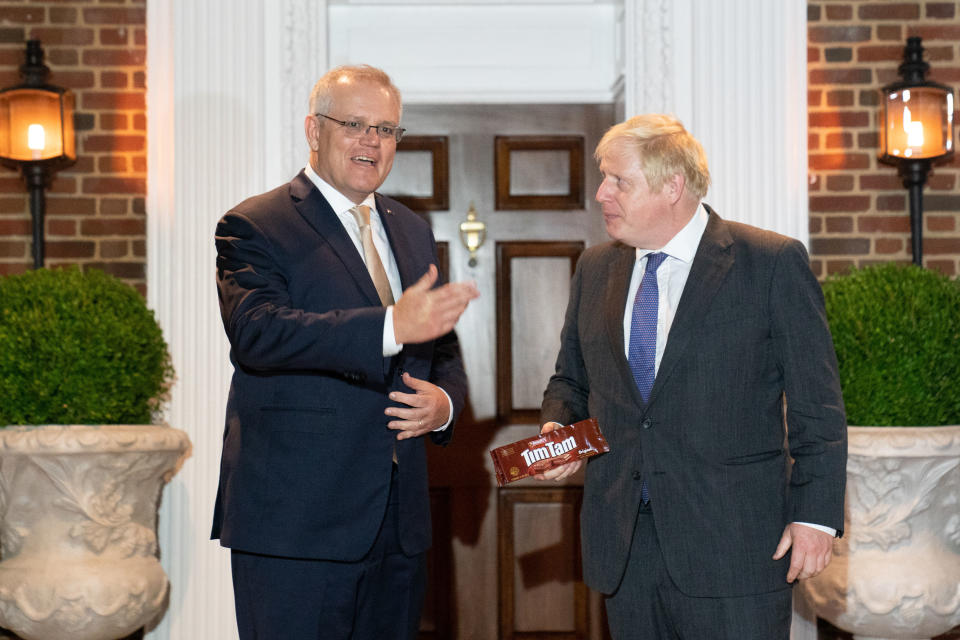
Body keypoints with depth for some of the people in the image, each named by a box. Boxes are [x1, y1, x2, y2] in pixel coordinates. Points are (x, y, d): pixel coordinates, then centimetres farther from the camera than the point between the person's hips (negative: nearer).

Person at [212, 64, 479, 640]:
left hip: (399, 525, 7)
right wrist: (391, 327, -33)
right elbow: (257, 332, -22)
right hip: (294, 523, -6)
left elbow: (444, 350, 23)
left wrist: (444, 402, -2)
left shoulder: (413, 231, 17)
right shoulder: (254, 227, -5)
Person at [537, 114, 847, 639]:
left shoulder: (772, 263, -5)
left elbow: (816, 405, -5)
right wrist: (556, 429, 1)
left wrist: (815, 515, -10)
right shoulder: (595, 269, 12)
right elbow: (572, 379, 22)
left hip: (732, 547, -5)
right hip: (623, 544, 5)